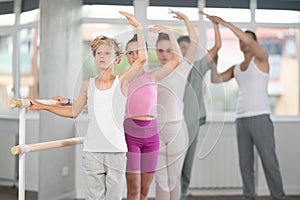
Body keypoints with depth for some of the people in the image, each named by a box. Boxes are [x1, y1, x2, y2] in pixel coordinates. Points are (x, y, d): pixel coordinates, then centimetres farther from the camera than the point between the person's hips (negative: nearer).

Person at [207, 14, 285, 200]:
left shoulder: (262, 59, 2)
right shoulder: (236, 68, 21)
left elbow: (249, 40, -17)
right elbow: (216, 79, 10)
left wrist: (225, 22, -17)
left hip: (260, 118, -6)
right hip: (242, 120, 6)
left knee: (269, 161, -6)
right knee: (245, 162, 5)